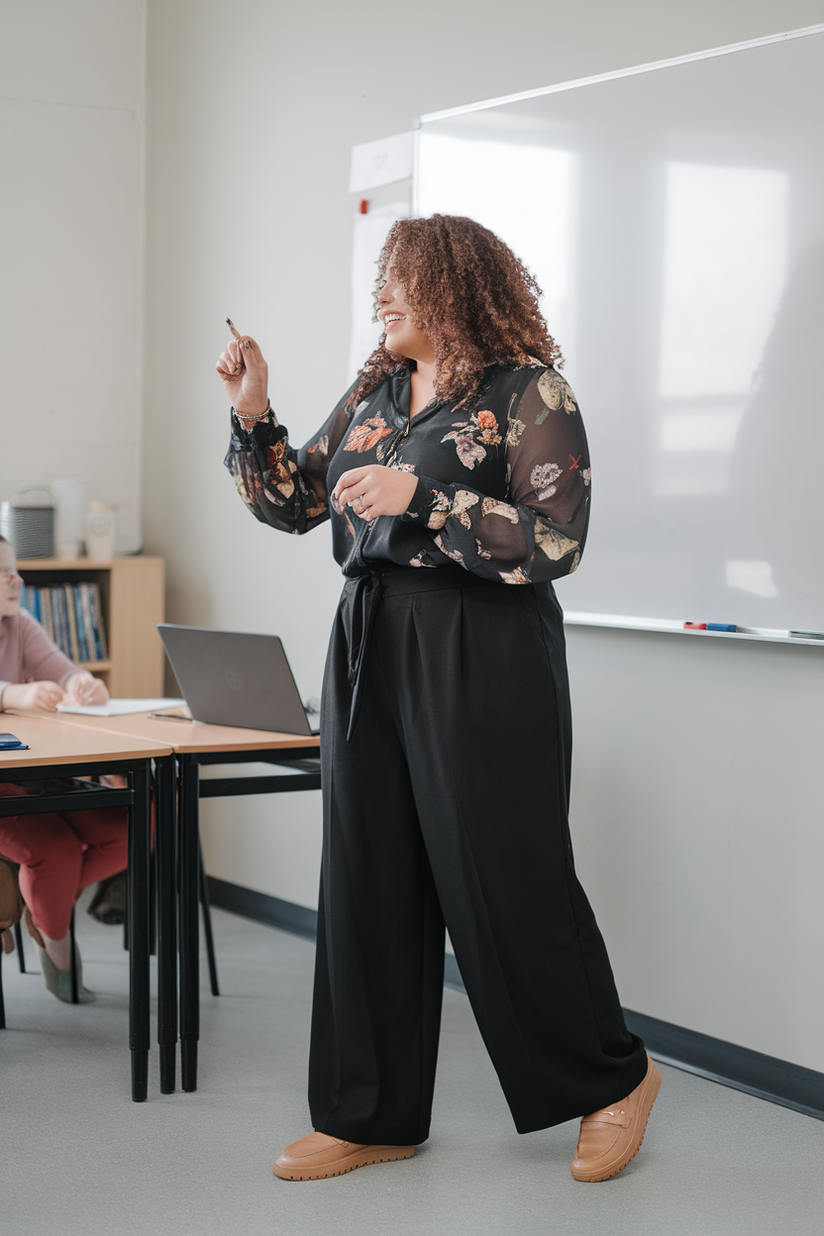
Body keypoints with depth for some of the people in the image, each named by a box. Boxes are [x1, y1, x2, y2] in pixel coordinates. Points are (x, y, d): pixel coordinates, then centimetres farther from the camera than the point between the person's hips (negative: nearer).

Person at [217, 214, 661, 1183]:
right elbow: (293, 503, 17)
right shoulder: (372, 392, 14)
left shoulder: (528, 391, -7)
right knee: (367, 881, 7)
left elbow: (555, 541, -16)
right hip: (369, 648, 7)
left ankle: (613, 1079, 20)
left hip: (483, 659, -7)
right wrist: (252, 415, 4)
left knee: (504, 882, -2)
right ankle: (372, 1115, 19)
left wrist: (420, 494, -21)